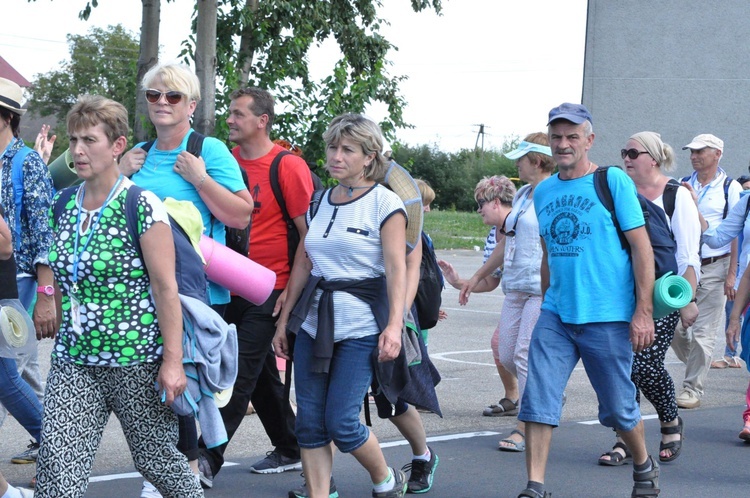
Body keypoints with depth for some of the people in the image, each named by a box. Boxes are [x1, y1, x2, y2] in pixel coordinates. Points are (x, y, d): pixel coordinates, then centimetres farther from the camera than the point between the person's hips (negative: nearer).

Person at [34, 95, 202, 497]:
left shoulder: (142, 206, -11)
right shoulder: (63, 205, 7)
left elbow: (166, 288, -12)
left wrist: (173, 360, -15)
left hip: (136, 362, -5)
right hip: (72, 362, 5)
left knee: (157, 460, 9)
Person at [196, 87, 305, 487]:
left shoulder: (288, 167, -10)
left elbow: (308, 232, -9)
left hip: (269, 291, -7)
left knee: (241, 374, -8)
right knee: (261, 372, 14)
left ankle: (208, 458, -7)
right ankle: (290, 450, 26)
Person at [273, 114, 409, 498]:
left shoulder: (385, 204, -5)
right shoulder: (320, 202, 12)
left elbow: (397, 269, -11)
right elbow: (303, 265, 16)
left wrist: (394, 325, -21)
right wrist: (283, 320, 14)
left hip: (360, 328, -6)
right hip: (313, 322, 6)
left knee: (341, 422, -7)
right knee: (310, 423, 1)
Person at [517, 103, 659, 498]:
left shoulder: (613, 181, -6)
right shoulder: (543, 191, 10)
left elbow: (642, 248, -7)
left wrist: (643, 312, -12)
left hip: (606, 317, -4)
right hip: (555, 316, 5)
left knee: (618, 407, 8)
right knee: (537, 402, -7)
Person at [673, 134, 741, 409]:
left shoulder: (730, 188, -2)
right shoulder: (682, 186, 10)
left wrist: (731, 275, -11)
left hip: (714, 268, -4)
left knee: (703, 332, -3)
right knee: (674, 327, 1)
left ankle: (693, 389, 5)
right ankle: (696, 364, 27)